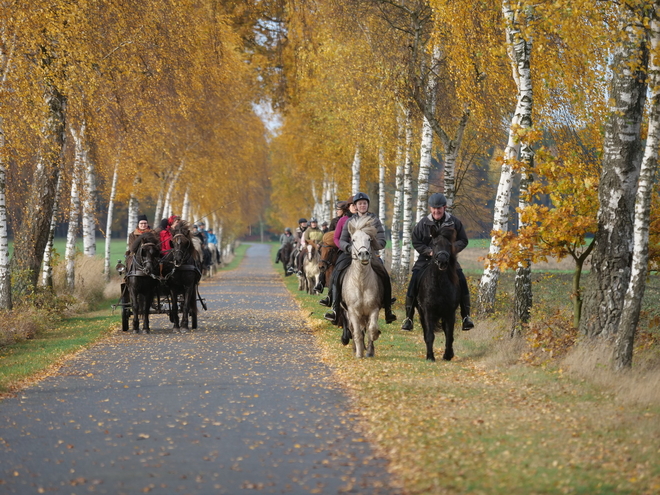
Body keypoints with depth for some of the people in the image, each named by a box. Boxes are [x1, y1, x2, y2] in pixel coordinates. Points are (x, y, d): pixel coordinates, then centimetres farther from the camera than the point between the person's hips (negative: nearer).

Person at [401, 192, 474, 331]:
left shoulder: (454, 222, -3)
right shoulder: (423, 223, -3)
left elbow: (463, 241, 3)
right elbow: (416, 242, 2)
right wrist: (429, 251, -14)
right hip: (427, 259, 0)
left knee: (462, 282, -18)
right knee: (414, 282, -15)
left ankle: (466, 316, -6)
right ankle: (409, 318, -4)